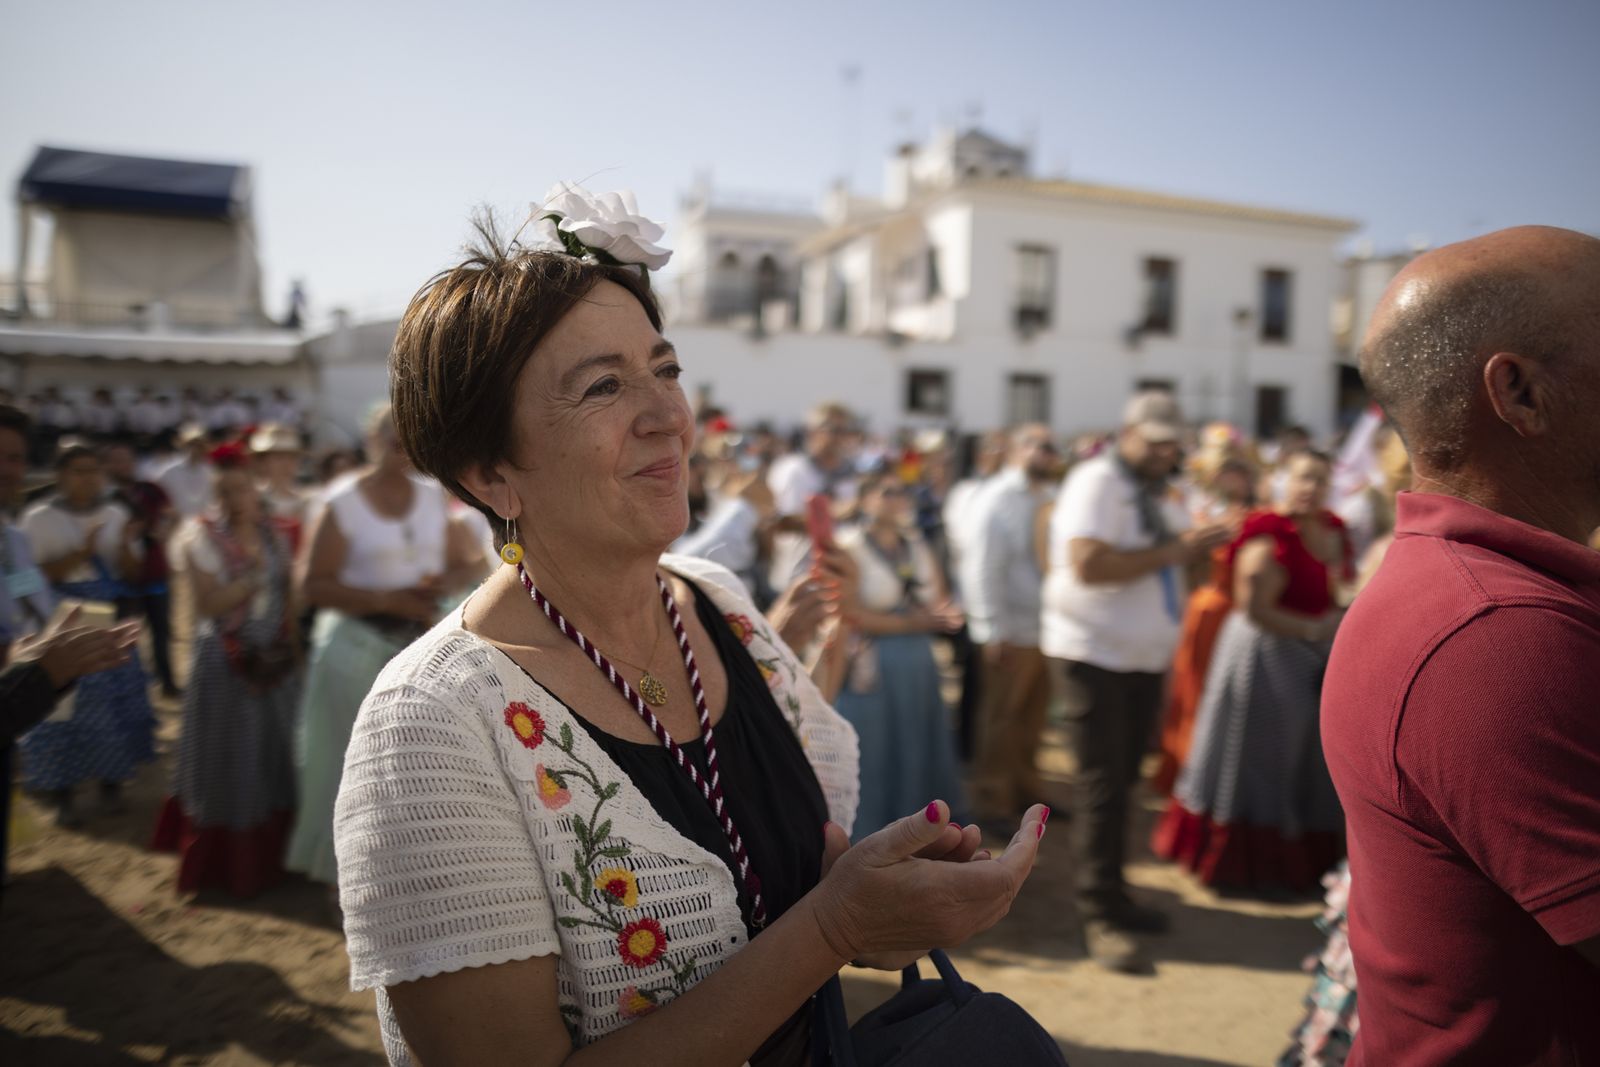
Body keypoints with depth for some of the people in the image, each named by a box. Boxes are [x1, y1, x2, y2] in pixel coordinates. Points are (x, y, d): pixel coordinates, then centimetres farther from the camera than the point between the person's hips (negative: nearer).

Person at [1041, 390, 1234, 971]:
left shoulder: (1159, 494, 17)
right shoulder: (1097, 482, -13)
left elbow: (1172, 563, 22)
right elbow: (1089, 565, -26)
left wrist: (1203, 545, 1)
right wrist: (1170, 551, -22)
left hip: (1145, 658, 8)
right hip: (1093, 655, -8)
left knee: (1121, 780, 14)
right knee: (1101, 786, -4)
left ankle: (1112, 896, 25)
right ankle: (1100, 917, 3)